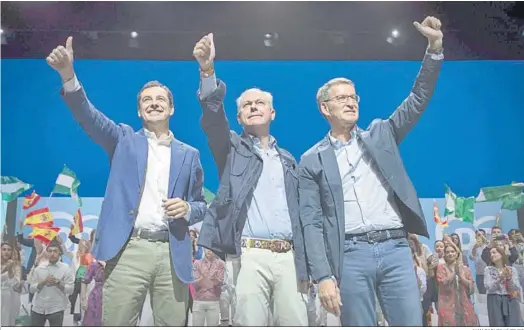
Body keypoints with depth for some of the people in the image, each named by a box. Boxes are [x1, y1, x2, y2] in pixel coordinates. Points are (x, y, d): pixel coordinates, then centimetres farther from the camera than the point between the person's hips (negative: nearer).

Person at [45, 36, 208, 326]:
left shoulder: (189, 154, 15)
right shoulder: (124, 139, 12)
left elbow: (200, 206, 16)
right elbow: (89, 116, -5)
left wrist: (186, 209, -7)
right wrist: (68, 76, -21)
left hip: (172, 254, 2)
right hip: (129, 250, -1)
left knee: (172, 325, 4)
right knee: (116, 324, -1)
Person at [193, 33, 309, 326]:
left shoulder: (288, 160, 22)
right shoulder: (232, 148, 12)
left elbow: (298, 214, 19)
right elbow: (213, 117, -9)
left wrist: (304, 264, 12)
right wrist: (208, 71, -26)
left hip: (288, 256, 3)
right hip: (249, 255, -3)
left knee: (296, 324, 0)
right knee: (250, 324, -5)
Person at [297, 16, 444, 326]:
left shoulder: (380, 135, 14)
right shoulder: (312, 160, 6)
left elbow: (418, 100, 7)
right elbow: (312, 223, 1)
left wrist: (435, 47, -5)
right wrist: (323, 276, -9)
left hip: (395, 248, 2)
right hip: (351, 255, -2)